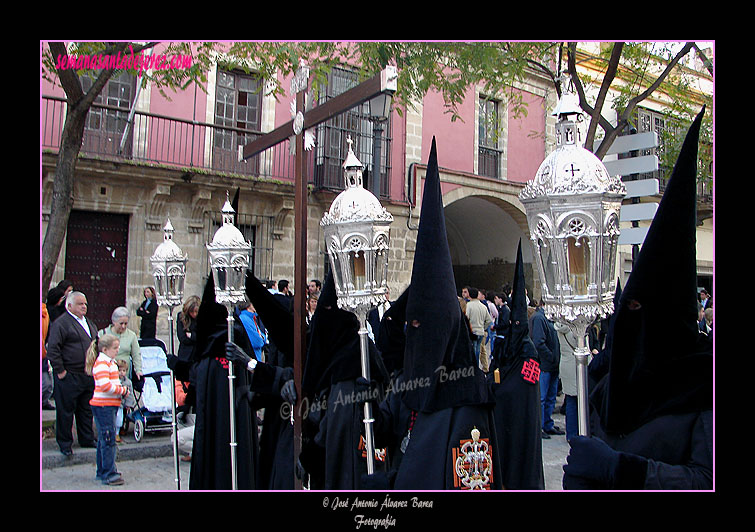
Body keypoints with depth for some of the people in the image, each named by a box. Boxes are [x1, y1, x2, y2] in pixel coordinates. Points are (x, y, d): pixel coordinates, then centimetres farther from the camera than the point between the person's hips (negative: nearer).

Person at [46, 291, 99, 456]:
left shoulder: (88, 322, 15)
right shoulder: (61, 323, -11)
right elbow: (52, 348, -16)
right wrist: (60, 371, -16)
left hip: (88, 375, 7)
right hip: (69, 376, -7)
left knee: (86, 409, 15)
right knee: (66, 410, 2)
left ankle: (87, 439, 27)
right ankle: (65, 443, 15)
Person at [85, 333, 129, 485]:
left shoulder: (111, 362, 17)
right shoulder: (101, 363, -14)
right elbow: (105, 385, -26)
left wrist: (122, 389, 11)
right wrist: (122, 390, -15)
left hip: (110, 405, 10)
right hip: (103, 406, -10)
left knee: (104, 439, 16)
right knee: (108, 439, -8)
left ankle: (102, 472, 25)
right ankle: (108, 474, -4)